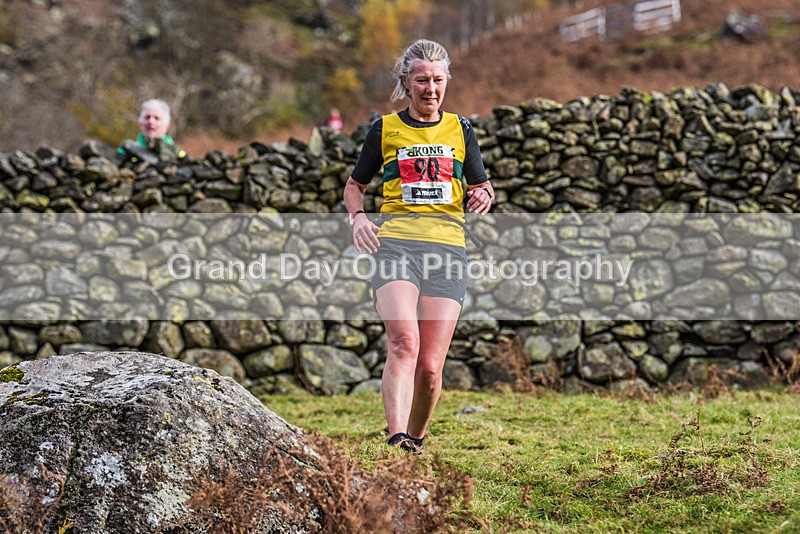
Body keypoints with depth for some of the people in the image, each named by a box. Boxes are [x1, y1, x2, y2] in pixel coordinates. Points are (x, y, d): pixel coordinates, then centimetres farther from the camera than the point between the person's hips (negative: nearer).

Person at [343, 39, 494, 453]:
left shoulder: (460, 130, 17)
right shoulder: (385, 129, 13)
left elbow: (481, 188, 24)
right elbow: (354, 185, 22)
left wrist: (483, 197, 0)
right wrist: (358, 216, 1)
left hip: (448, 248, 2)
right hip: (395, 243, -1)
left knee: (430, 367, -6)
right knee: (403, 342, -26)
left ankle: (416, 439, 16)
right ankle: (397, 441, -34)